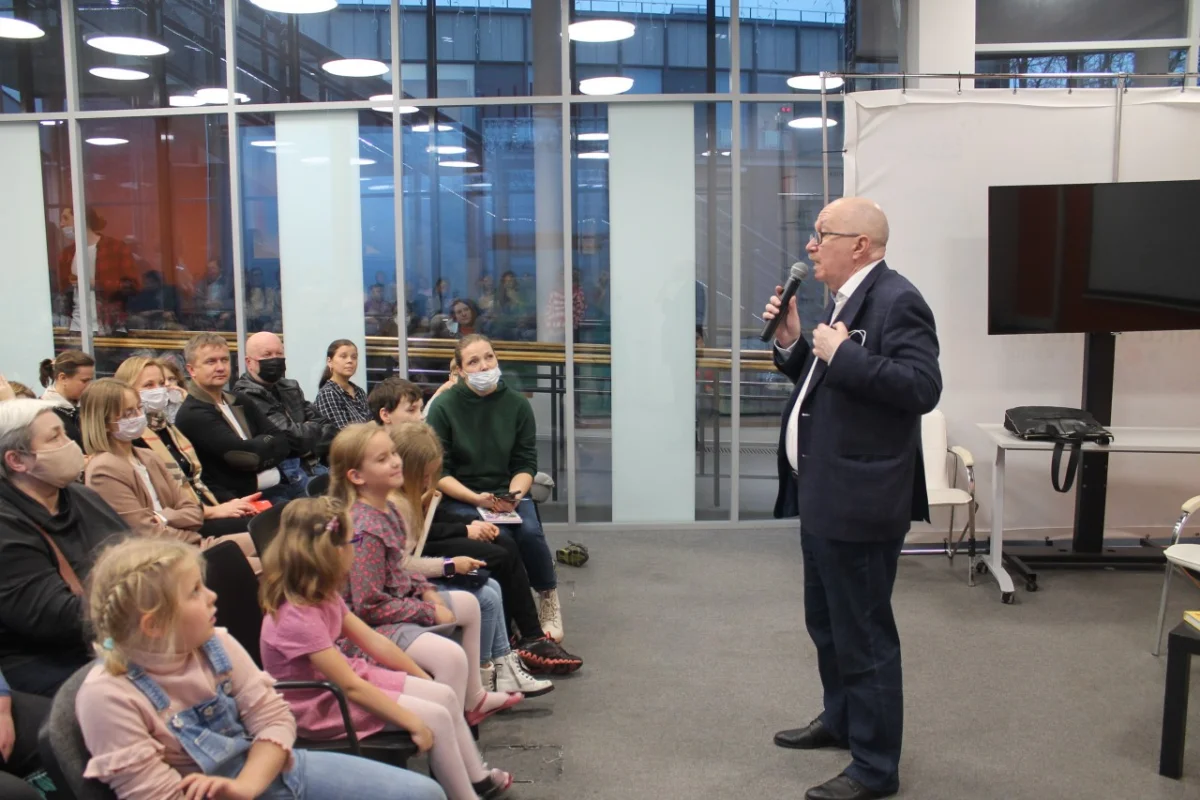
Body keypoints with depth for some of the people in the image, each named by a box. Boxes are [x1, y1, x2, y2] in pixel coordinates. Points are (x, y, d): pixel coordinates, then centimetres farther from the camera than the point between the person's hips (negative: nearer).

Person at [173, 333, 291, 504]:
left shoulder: (240, 403, 18)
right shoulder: (192, 414, -6)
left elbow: (282, 443, 7)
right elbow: (242, 454, -16)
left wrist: (257, 448, -11)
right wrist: (266, 443, 3)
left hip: (275, 491, 7)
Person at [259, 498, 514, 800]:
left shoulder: (320, 595, 0)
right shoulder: (297, 616, -30)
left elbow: (373, 641, 6)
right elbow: (350, 687, -30)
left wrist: (423, 679, 9)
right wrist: (412, 722, -26)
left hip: (341, 678, 9)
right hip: (321, 707, -9)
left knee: (444, 695, 4)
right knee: (436, 718, -15)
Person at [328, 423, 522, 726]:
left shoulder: (387, 509, 3)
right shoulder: (365, 531, -27)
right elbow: (370, 605, -25)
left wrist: (425, 589, 2)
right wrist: (429, 612, -16)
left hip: (399, 601, 11)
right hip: (371, 626, -11)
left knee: (468, 603, 24)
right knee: (451, 655, -29)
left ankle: (474, 698, 35)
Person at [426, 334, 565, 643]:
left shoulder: (517, 404, 3)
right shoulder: (445, 408, -5)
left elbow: (526, 464, 3)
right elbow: (438, 472, -6)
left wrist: (514, 495, -17)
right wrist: (477, 498, -19)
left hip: (507, 493, 2)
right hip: (460, 499, -2)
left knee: (530, 531, -28)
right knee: (501, 537, -30)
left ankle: (549, 599, -1)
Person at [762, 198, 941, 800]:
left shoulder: (896, 301, -16)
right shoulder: (846, 301, 13)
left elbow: (923, 387, -27)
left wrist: (843, 354, -25)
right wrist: (792, 343, 5)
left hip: (857, 503, -10)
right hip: (824, 496, 10)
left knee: (864, 635, 2)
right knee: (826, 623, 24)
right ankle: (841, 720, 44)